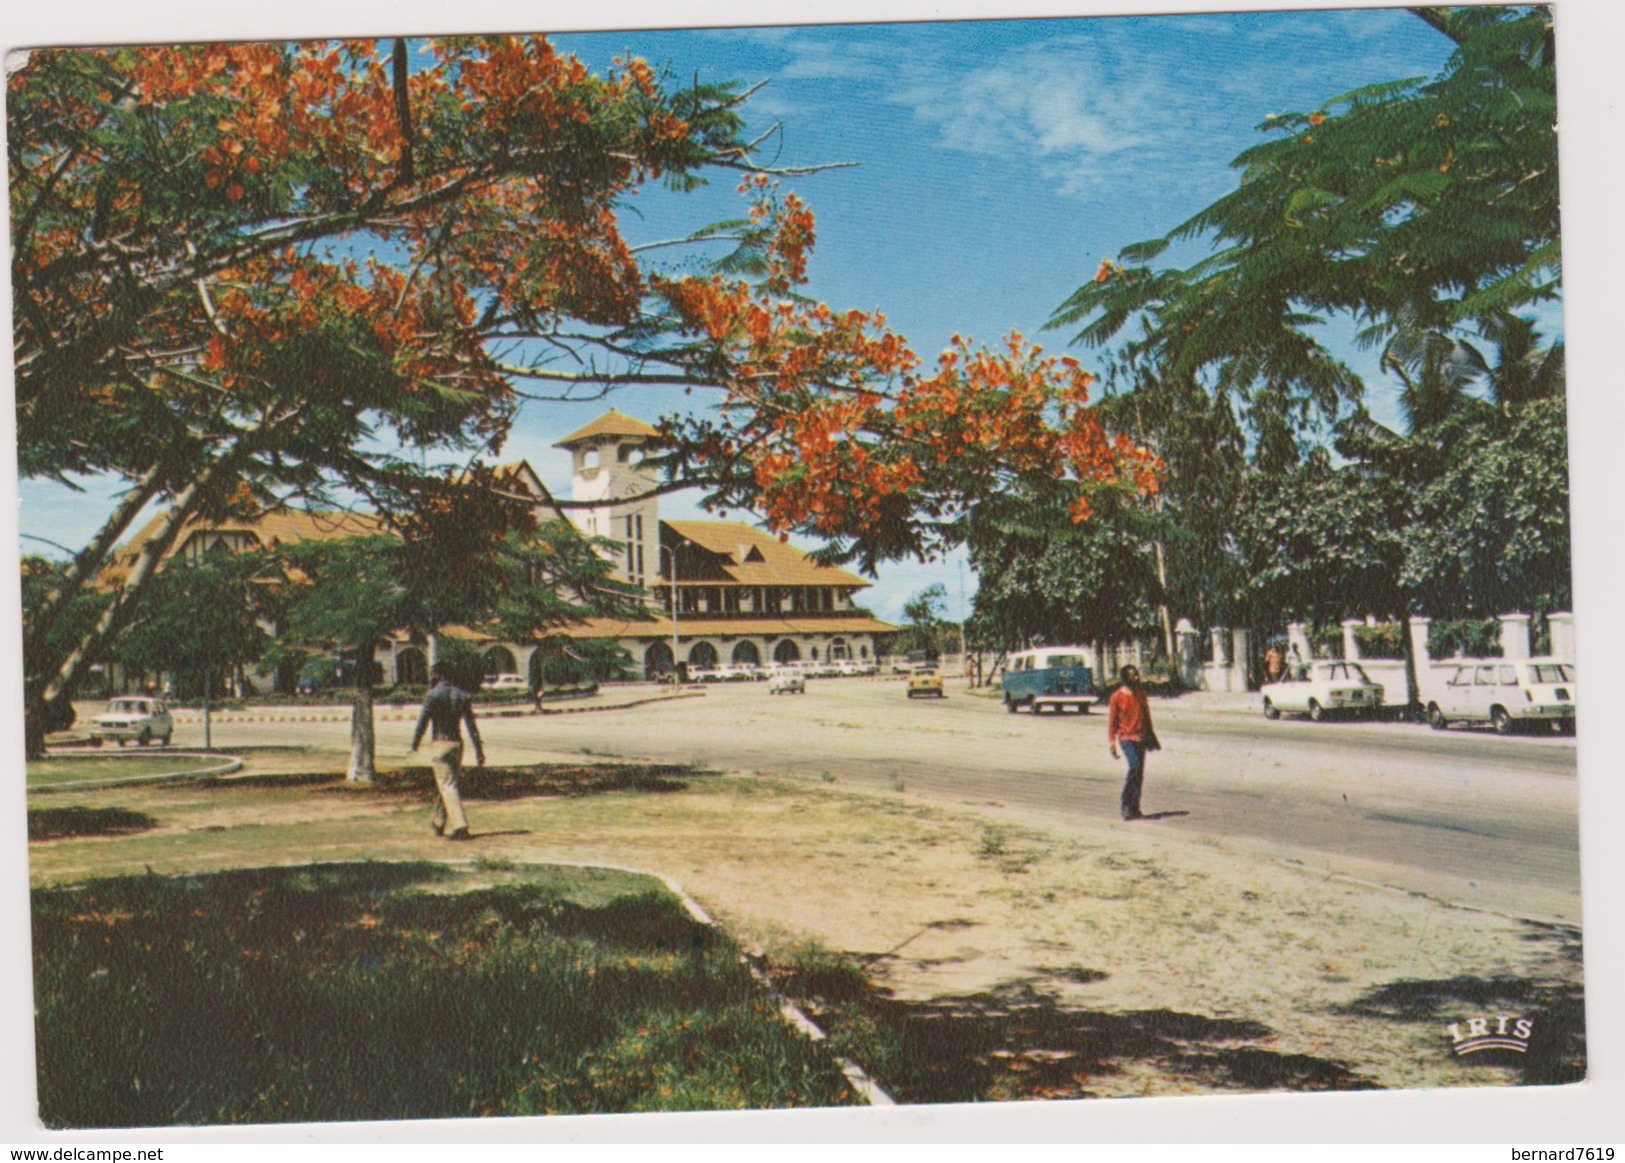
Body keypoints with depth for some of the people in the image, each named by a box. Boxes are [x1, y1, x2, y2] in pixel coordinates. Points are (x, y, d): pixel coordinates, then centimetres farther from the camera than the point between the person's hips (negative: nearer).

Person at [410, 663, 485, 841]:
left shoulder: (433, 695, -9)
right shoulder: (463, 696, 5)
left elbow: (423, 721, -8)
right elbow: (471, 725, 2)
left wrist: (414, 744, 6)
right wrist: (479, 751, 2)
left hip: (439, 745, -6)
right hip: (457, 744, 6)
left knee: (448, 786, -8)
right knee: (448, 784, 18)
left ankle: (460, 826, -18)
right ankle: (438, 823, 30)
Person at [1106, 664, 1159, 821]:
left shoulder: (1141, 693, 9)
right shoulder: (1117, 697, -8)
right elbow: (1111, 722, -5)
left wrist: (1152, 737, 21)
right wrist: (1112, 744, -8)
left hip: (1141, 737, 6)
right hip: (1127, 738, -6)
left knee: (1139, 773, 7)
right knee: (1135, 766, -23)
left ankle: (1134, 809, 14)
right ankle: (1126, 806, -17)